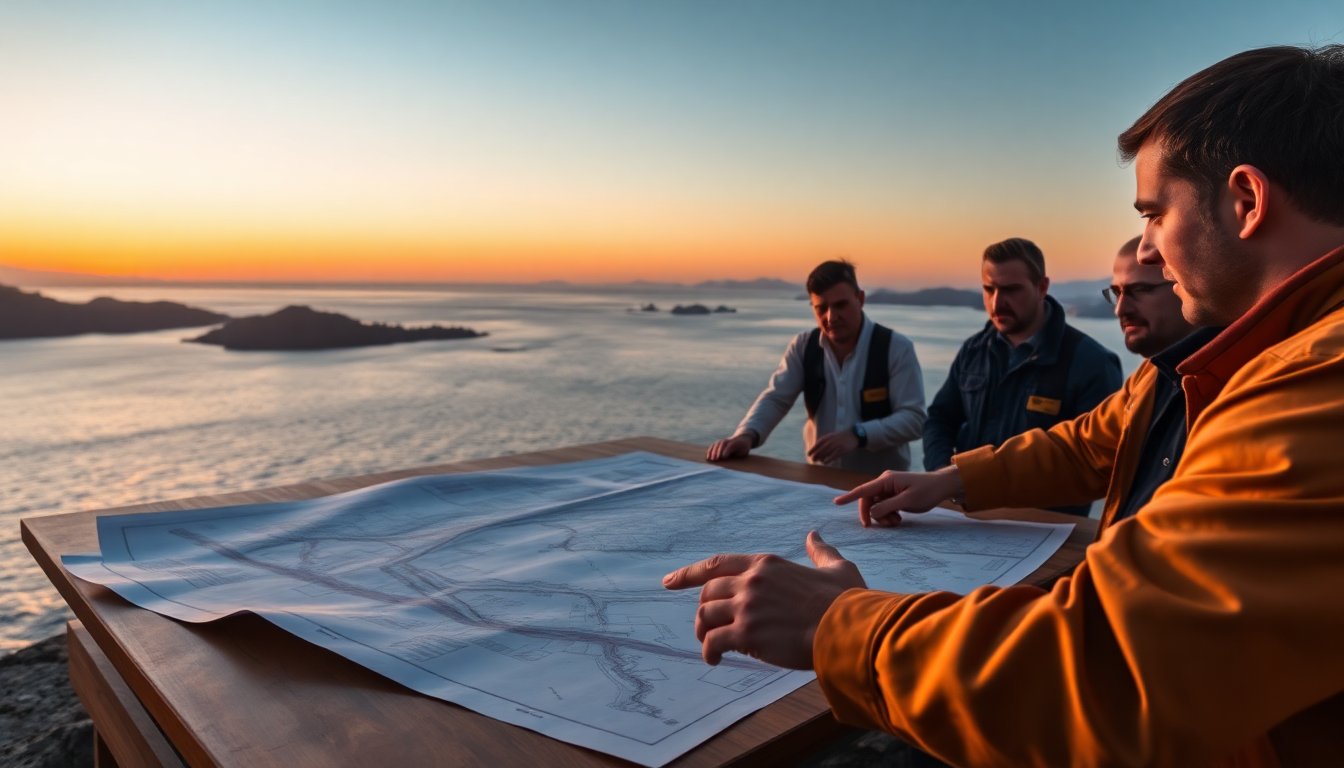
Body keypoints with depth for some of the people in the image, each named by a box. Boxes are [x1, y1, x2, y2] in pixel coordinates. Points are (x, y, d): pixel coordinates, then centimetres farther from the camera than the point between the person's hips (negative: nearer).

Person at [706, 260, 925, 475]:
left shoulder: (897, 348, -6)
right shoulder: (803, 346, 4)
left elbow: (913, 418, -10)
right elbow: (775, 398, -1)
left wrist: (857, 435, -25)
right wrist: (746, 435, -21)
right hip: (821, 477, 3)